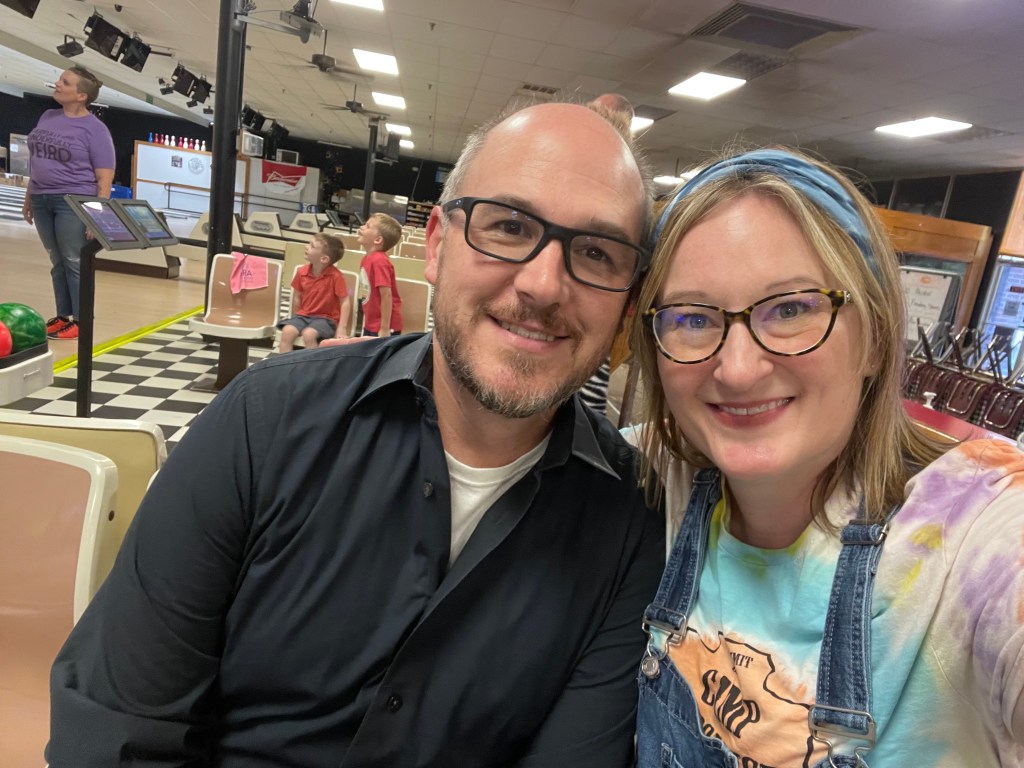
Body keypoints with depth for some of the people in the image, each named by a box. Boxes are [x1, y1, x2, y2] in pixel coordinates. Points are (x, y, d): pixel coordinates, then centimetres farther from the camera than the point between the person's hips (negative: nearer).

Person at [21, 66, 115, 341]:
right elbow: (36, 160, 17)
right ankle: (63, 315, 17)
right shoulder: (47, 117, 10)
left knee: (74, 262, -3)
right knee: (57, 262, 10)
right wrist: (29, 198, 15)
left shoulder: (95, 129, -8)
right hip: (42, 201, 6)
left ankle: (80, 322, 5)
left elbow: (105, 177, -11)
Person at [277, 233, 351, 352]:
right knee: (287, 331, -22)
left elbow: (345, 303, -15)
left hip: (326, 318, -5)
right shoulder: (302, 272, 0)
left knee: (308, 334, -33)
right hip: (303, 315, 5)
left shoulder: (335, 276, -16)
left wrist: (341, 328, -19)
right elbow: (296, 298, 13)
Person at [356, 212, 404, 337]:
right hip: (371, 324, 9)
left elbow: (386, 295, -24)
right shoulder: (367, 258, 5)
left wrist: (385, 329, -23)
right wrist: (367, 322, 16)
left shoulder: (379, 261, -21)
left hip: (383, 327, -9)